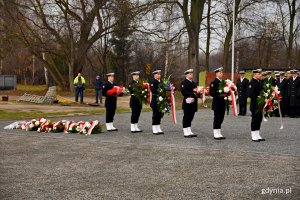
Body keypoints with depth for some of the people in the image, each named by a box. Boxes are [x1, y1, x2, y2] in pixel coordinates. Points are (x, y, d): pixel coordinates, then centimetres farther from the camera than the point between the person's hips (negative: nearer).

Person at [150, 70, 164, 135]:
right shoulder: (153, 82, -8)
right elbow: (153, 90, -20)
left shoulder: (161, 82, 17)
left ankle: (158, 129, 18)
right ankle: (154, 130, 1)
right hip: (155, 101, -8)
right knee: (155, 114, -4)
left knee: (160, 114, 11)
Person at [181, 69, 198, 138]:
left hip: (193, 102, 8)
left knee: (190, 117, 11)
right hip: (187, 102, -8)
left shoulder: (193, 83, 20)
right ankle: (186, 133, 0)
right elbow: (184, 92, -17)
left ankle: (189, 132, 16)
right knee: (186, 117, -3)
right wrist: (192, 94, -19)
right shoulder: (184, 82, -6)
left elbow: (195, 91, 21)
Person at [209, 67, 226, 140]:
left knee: (221, 118, 10)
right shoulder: (214, 83, -8)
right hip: (217, 103, -7)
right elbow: (211, 93, -15)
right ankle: (216, 134, 1)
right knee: (217, 118, -4)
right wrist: (219, 95, -22)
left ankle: (219, 134, 17)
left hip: (222, 103, 7)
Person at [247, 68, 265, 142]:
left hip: (260, 104, 8)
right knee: (255, 119, -2)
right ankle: (254, 136, 5)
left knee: (259, 119, 12)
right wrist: (257, 97, -26)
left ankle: (258, 136, 21)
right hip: (255, 104, -8)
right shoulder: (251, 83, -13)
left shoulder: (260, 82, 13)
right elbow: (250, 94, -19)